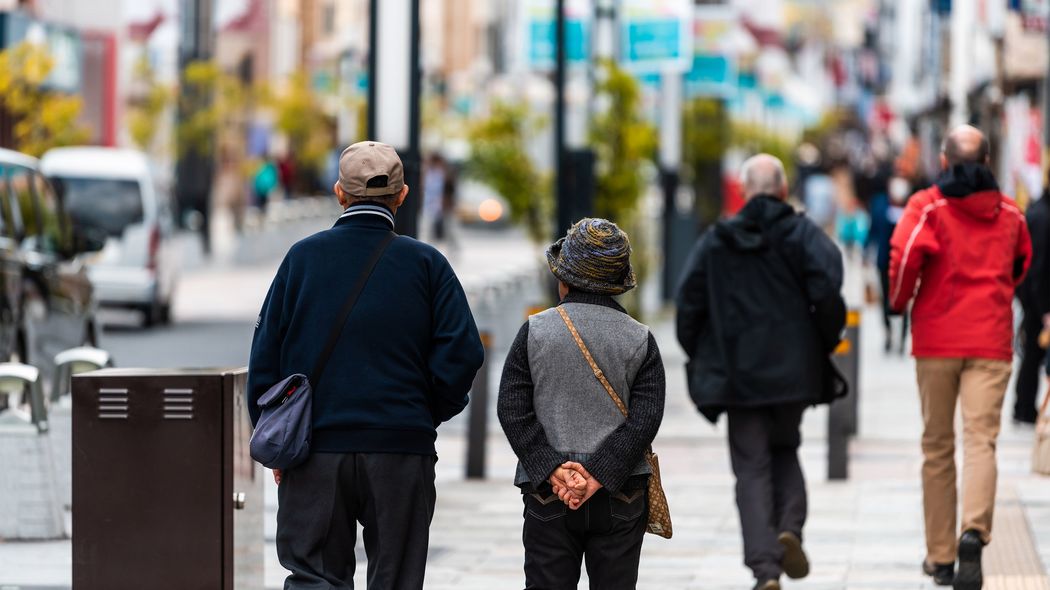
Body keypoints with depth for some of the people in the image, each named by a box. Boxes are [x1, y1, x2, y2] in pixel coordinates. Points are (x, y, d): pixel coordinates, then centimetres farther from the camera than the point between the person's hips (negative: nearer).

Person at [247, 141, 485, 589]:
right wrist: (430, 414, 9)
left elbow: (266, 354, 2)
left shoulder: (303, 257, 1)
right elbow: (463, 353, -6)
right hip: (402, 450, 0)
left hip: (316, 448, 0)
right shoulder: (425, 264, -1)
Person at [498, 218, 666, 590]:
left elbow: (513, 410, -7)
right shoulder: (640, 339, 1)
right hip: (621, 496, 1)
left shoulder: (535, 332, -1)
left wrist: (552, 471, -10)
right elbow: (645, 418, -8)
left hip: (547, 495, -1)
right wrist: (598, 475, -12)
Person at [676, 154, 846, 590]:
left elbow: (689, 303, 0)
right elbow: (827, 295, -13)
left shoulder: (715, 241, 3)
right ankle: (790, 527, -2)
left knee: (752, 468, 3)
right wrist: (823, 346, 2)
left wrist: (701, 359, 12)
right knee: (784, 449, 22)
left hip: (737, 374, 0)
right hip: (793, 370, 0)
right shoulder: (804, 235, -2)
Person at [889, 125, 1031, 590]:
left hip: (936, 339, -1)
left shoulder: (928, 206, -3)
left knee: (938, 447, 10)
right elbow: (1021, 264, 23)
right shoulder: (1009, 213, 9)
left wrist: (900, 299, -2)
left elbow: (906, 252, -19)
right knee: (980, 440, -8)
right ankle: (974, 532, -33)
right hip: (990, 340, 1)